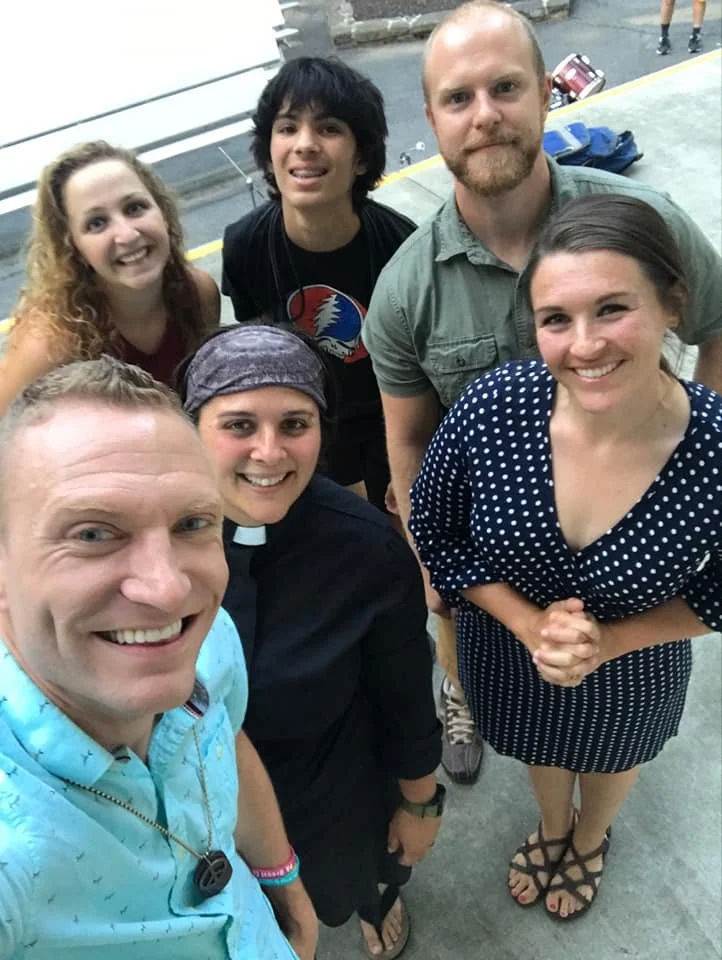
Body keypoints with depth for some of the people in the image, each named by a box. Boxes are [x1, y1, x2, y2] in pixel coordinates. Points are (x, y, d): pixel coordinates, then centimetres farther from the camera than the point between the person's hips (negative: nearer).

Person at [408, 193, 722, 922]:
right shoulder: (492, 407, -32)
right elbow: (436, 535, -14)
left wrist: (604, 643, -24)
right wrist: (529, 625, -24)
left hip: (631, 671, 0)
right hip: (506, 650, 1)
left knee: (610, 755, 34)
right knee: (540, 748, 34)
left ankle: (590, 841, 71)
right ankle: (551, 829, 71)